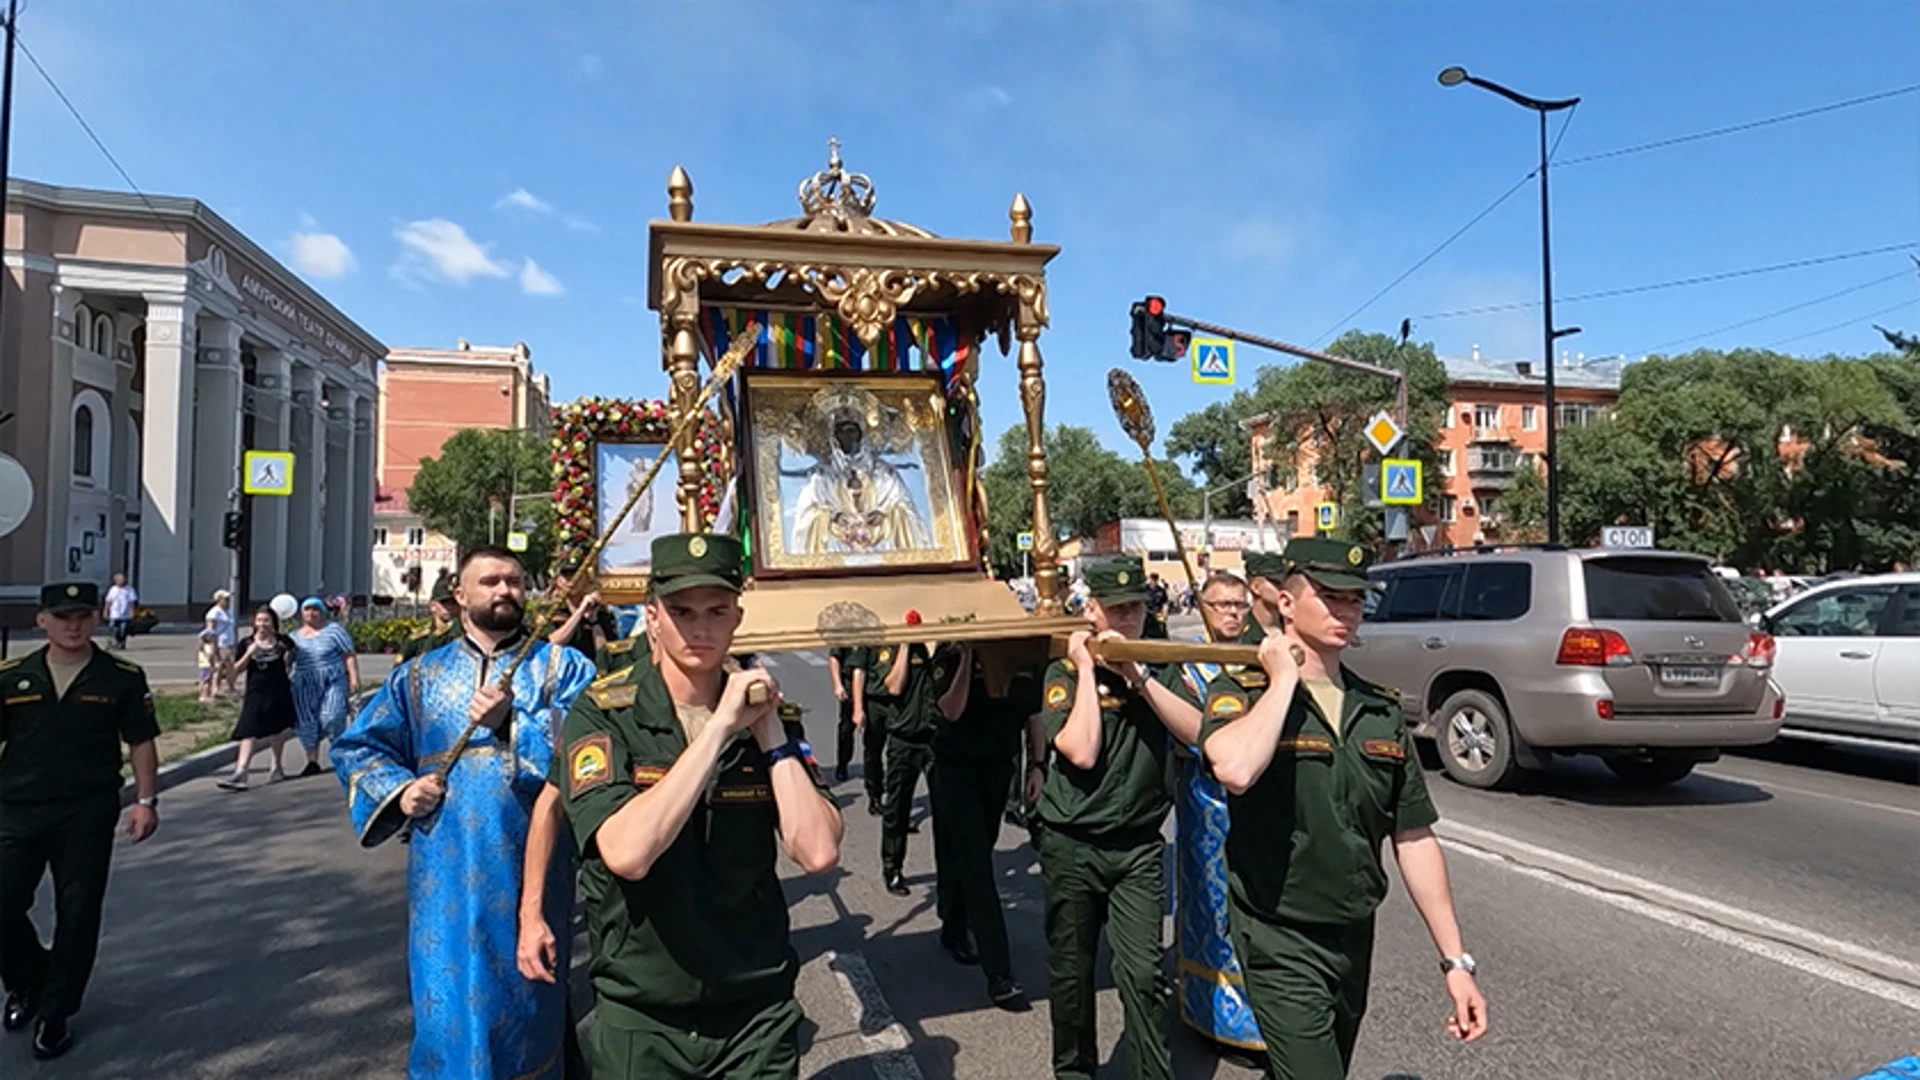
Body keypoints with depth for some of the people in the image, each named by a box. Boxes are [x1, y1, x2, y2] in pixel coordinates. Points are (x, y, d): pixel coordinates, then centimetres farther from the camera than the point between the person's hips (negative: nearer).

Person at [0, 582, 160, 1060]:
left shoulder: (123, 677, -1)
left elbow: (140, 742, 3)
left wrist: (146, 799, -4)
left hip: (88, 814, -2)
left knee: (77, 914, 2)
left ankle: (56, 1013, 19)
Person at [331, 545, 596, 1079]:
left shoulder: (563, 668, 2)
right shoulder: (420, 676, 11)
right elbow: (355, 747, 15)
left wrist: (513, 721, -21)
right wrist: (398, 790, -2)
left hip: (532, 872, -2)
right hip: (445, 877, 2)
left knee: (522, 1009, 9)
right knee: (447, 1010, 6)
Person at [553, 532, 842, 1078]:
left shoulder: (765, 715, -3)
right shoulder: (601, 715, -12)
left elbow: (817, 853, -13)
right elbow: (627, 854, -26)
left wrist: (770, 732, -17)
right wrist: (718, 728, -25)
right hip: (640, 1020, -2)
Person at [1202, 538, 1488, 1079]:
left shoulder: (1381, 711, 6)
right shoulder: (1239, 692, -9)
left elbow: (1414, 839, 8)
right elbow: (1235, 770, -33)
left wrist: (1455, 960, 5)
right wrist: (1283, 679, -19)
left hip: (1355, 938, 6)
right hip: (1281, 943, -6)